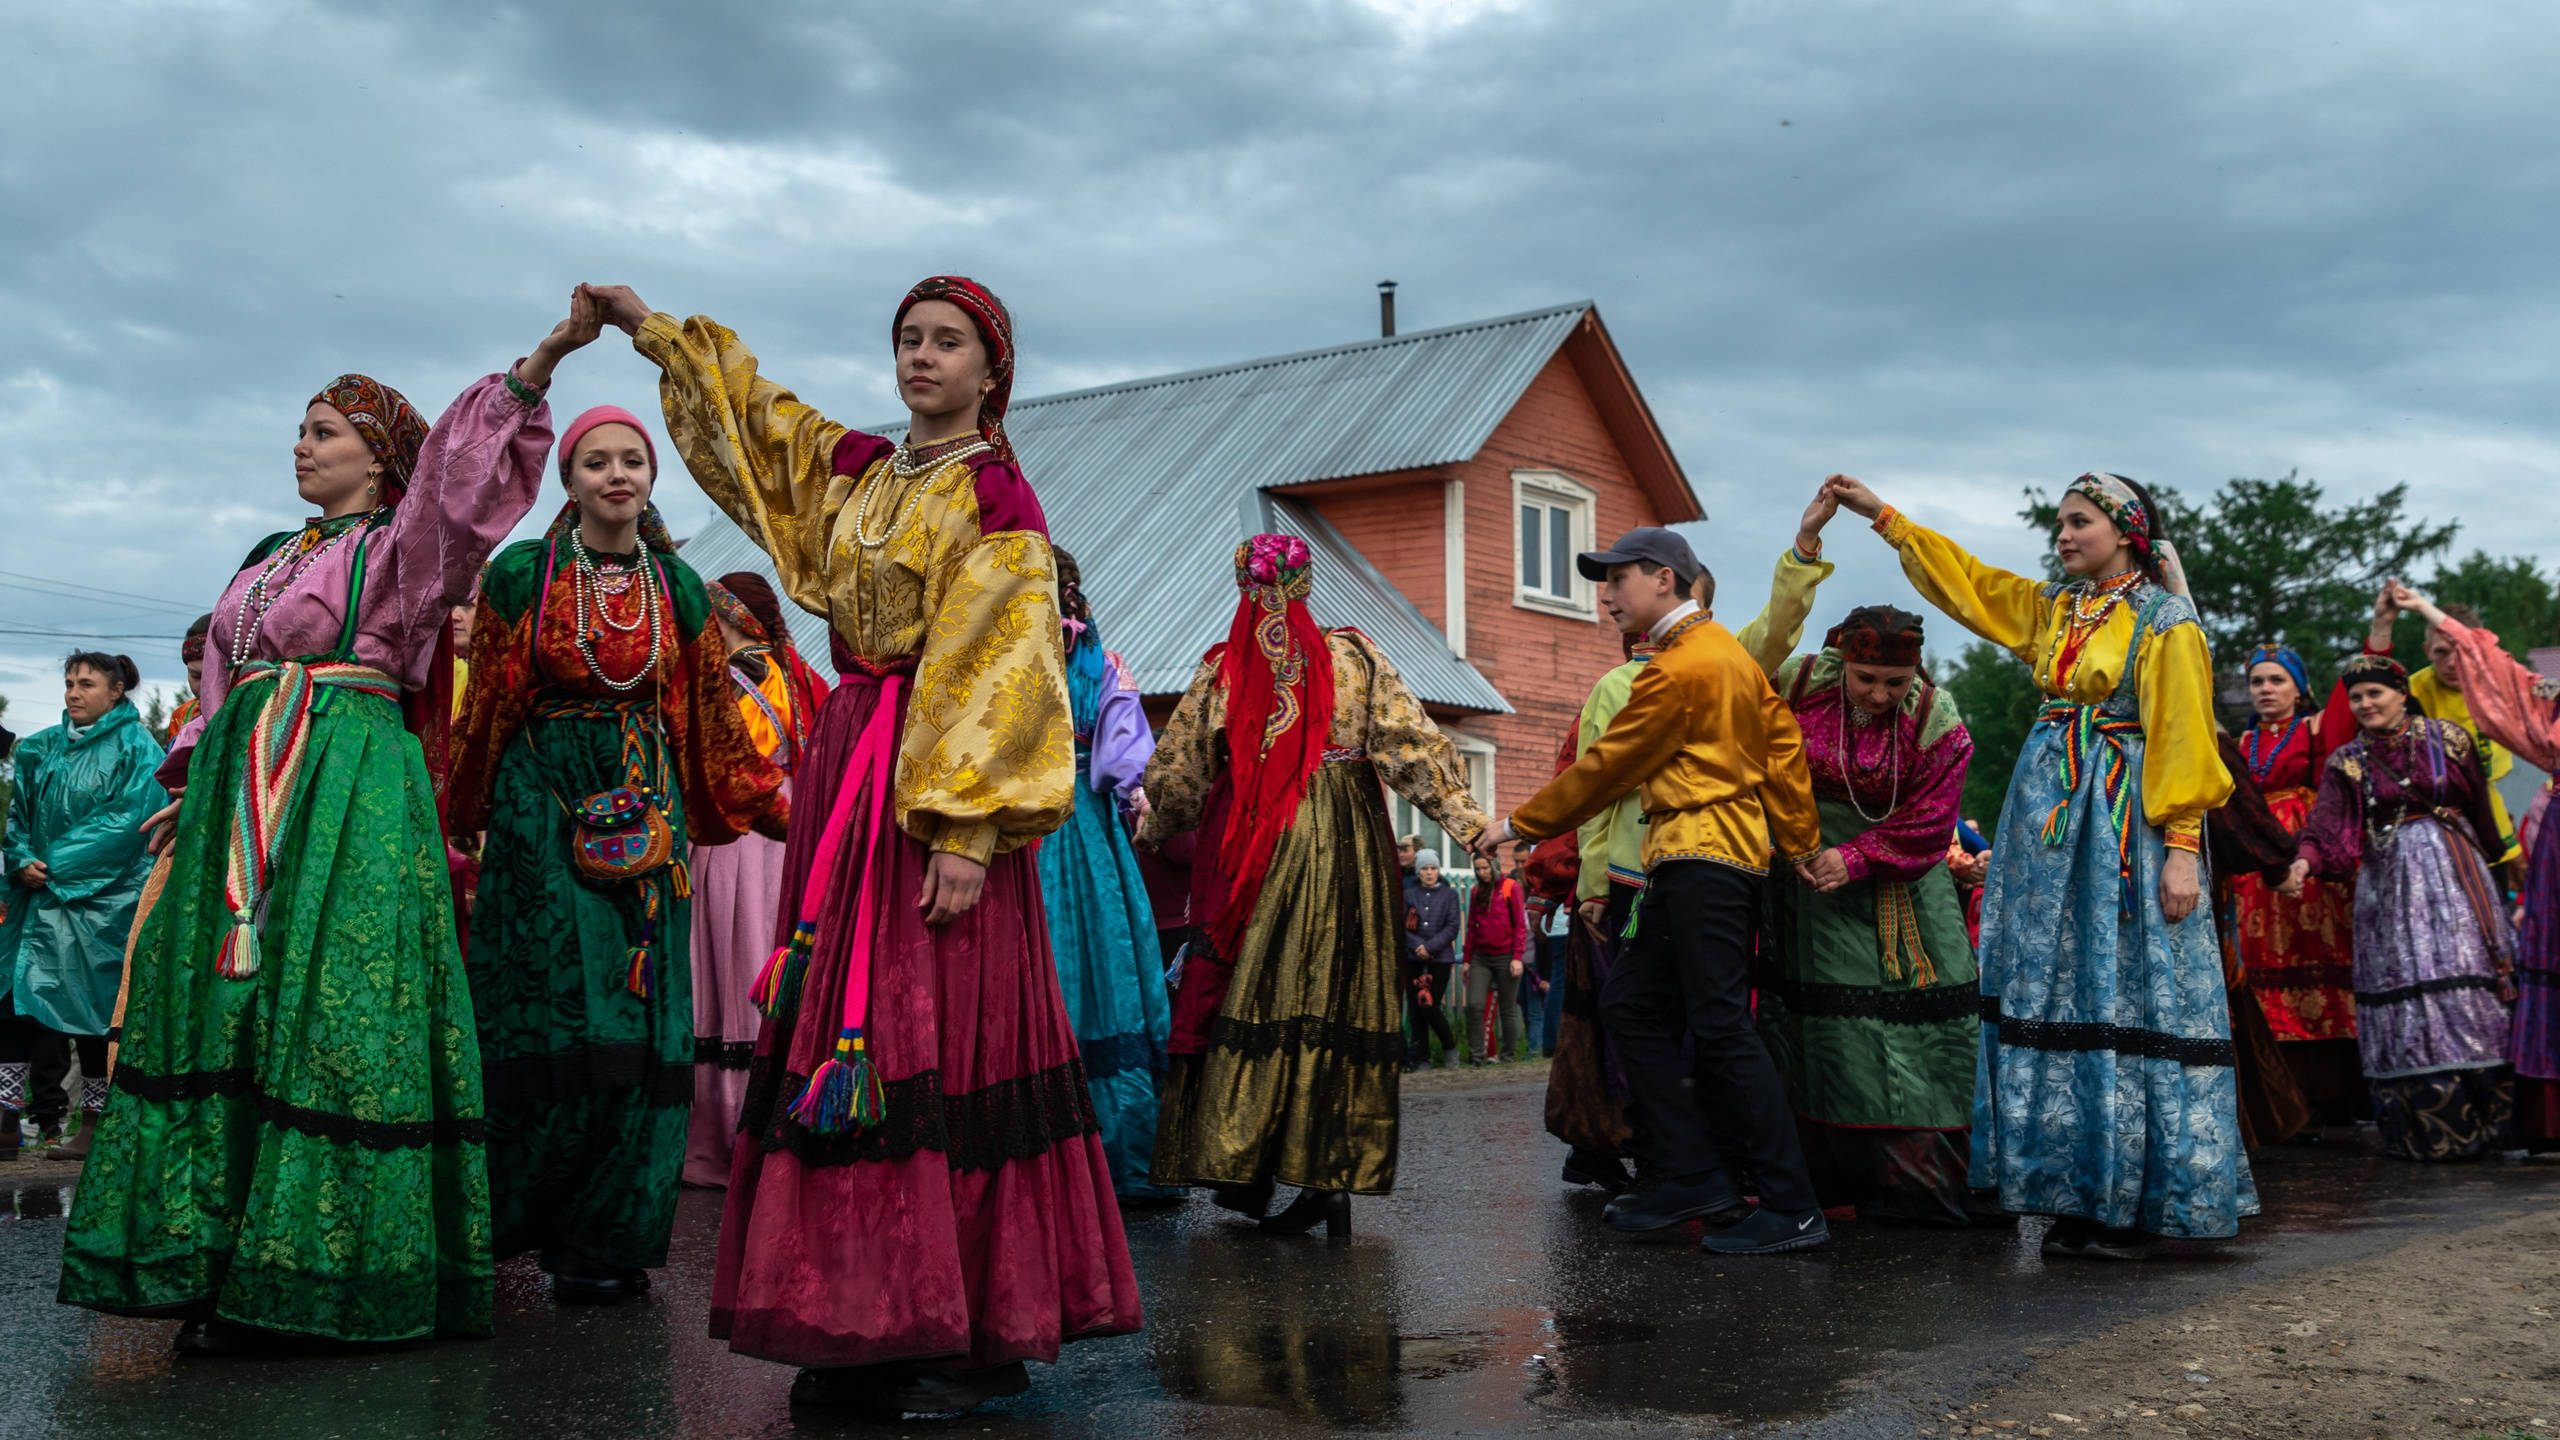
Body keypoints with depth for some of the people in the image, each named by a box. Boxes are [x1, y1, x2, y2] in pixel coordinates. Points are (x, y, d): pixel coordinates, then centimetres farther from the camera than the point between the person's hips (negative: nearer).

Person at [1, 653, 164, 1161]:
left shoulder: (136, 748, -4)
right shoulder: (43, 748, 14)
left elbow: (126, 822, -13)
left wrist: (57, 866, -16)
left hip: (101, 902, -6)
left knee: (92, 1007, -2)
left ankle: (91, 1125, 6)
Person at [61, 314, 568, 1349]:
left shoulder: (398, 546, 1)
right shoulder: (268, 557, 22)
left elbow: (463, 476, -15)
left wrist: (533, 370, -27)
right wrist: (192, 783, 18)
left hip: (348, 793, -7)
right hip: (243, 787, 7)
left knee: (319, 1009, -9)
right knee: (224, 997, 3)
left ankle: (293, 1271, -4)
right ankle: (217, 1262, 8)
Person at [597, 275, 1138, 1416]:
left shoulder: (997, 498, -3)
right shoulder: (849, 471, 17)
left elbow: (1001, 670, -11)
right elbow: (748, 415, 34)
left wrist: (970, 833, -18)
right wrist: (652, 328, 33)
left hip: (944, 783, -7)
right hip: (844, 766, 7)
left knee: (943, 1040, -9)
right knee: (842, 1031, 3)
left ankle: (973, 1333, -3)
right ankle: (862, 1323, 9)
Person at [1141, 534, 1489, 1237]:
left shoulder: (1221, 669, 4)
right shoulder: (1352, 656, 4)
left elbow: (1175, 771, 9)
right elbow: (1412, 741, -2)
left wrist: (1152, 828, 27)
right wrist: (1466, 818, 0)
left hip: (1248, 853, 0)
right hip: (1344, 851, 0)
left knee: (1247, 991, 5)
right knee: (1333, 996, 2)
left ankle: (1240, 1166, 5)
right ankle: (1331, 1173, -1)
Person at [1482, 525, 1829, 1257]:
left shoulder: (1680, 667, -12)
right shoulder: (1728, 651, 18)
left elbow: (1607, 766, -9)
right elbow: (1782, 741, 16)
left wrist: (1520, 824, 0)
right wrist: (1802, 844, 17)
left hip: (1703, 856, -10)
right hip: (1729, 849, 10)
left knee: (1721, 1028, -10)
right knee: (1630, 1004, 10)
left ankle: (1792, 1210, -6)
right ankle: (1691, 1174, 10)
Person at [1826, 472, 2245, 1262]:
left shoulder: (2165, 625, -4)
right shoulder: (2050, 607, 14)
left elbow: (2182, 743, -8)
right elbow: (1963, 578, 21)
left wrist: (2181, 848, -14)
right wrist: (1883, 514, 19)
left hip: (2125, 826, -6)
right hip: (2049, 816, 7)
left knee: (2126, 996, -5)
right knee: (2053, 994, 4)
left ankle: (2136, 1205, 1)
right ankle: (2075, 1198, 10)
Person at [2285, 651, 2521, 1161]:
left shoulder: (2448, 739, 6)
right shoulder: (2347, 761, 6)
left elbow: (2481, 812, 11)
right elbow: (2327, 820, -9)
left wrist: (2493, 864, 13)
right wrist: (2305, 859, -27)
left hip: (2453, 874, 0)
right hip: (2390, 884, 0)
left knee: (2467, 991, -5)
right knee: (2404, 994, -5)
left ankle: (2485, 1122, 2)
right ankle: (2422, 1131, -1)